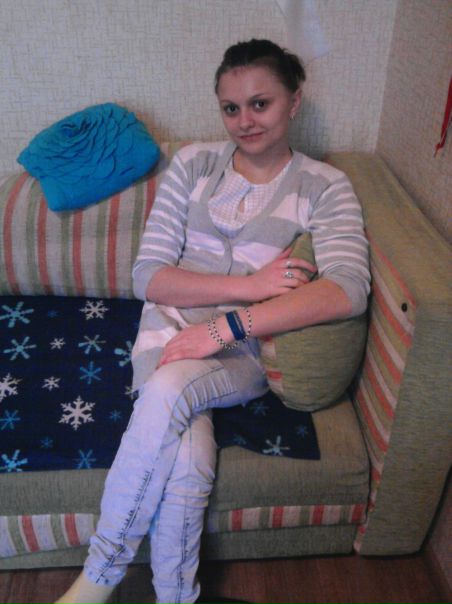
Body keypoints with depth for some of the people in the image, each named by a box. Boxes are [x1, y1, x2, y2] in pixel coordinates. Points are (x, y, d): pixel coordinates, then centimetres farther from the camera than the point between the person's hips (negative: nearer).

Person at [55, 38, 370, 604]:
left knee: (168, 390, -33)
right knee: (186, 456, -29)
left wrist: (227, 325, -27)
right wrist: (251, 285, -15)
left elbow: (347, 289, -19)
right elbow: (149, 277, -2)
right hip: (172, 328, 2)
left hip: (248, 351, -1)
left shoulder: (324, 187, 0)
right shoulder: (193, 164, 6)